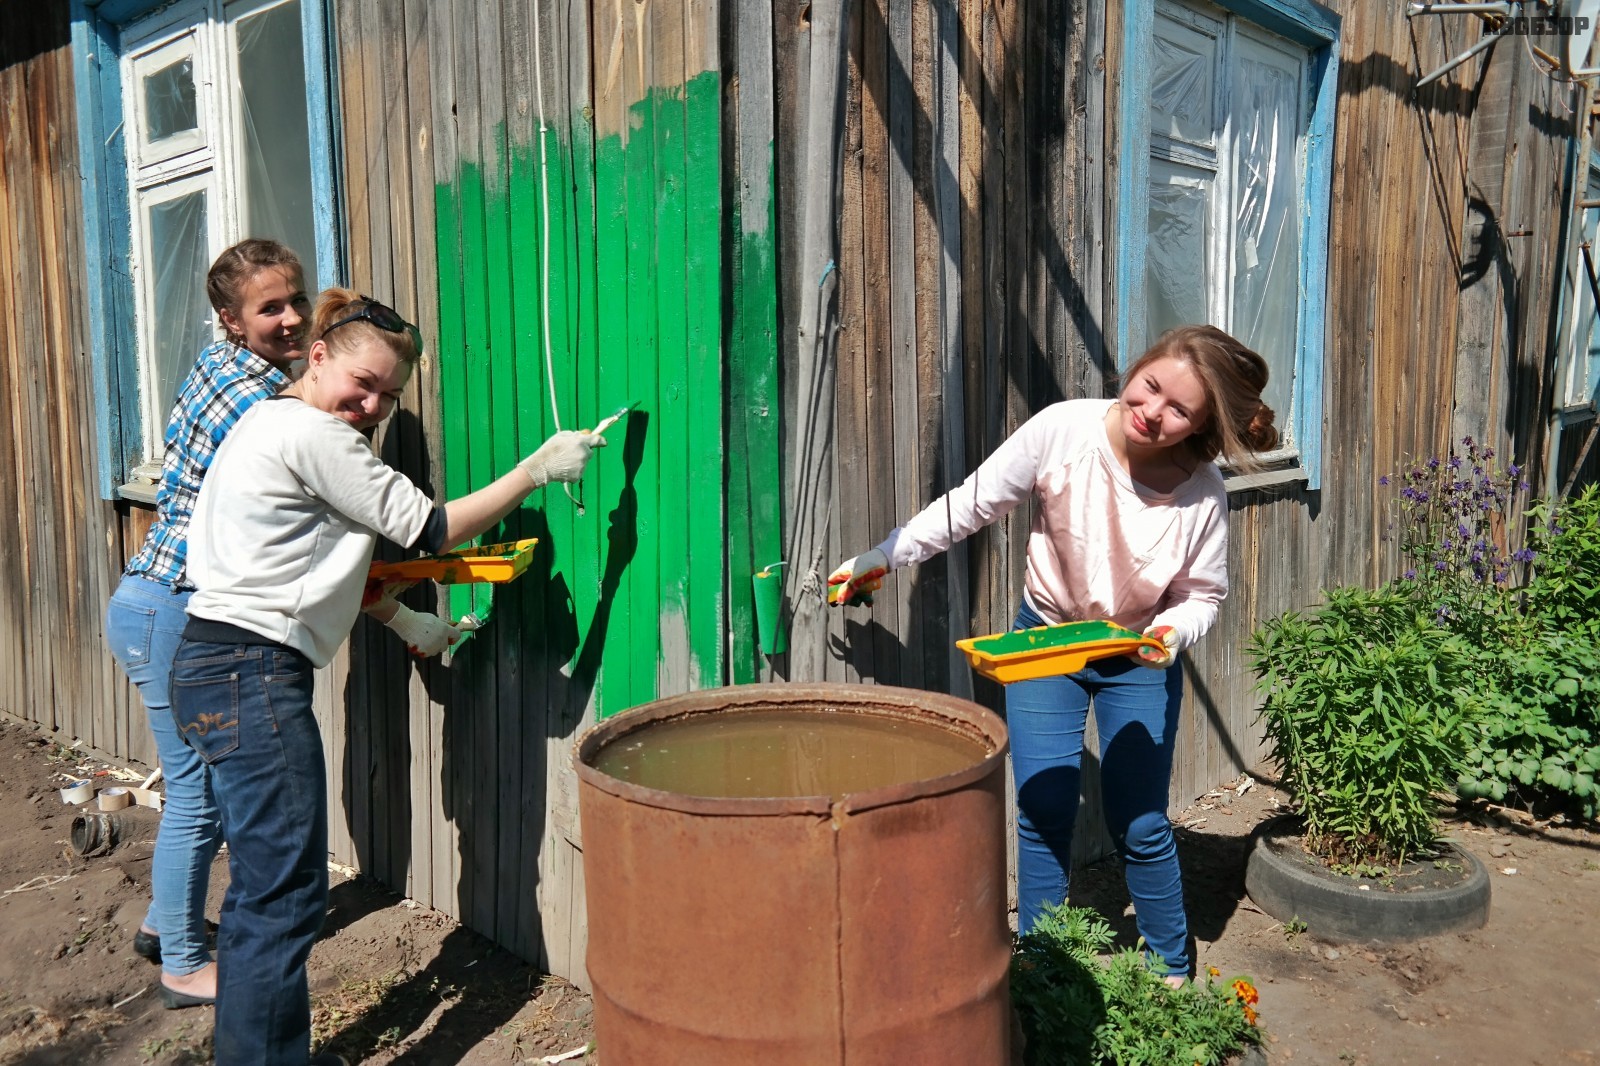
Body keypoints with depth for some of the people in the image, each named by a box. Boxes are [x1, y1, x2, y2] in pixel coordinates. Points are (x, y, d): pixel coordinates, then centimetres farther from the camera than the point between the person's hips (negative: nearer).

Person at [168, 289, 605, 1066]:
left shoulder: (271, 423, 18)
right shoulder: (313, 435, -14)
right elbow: (430, 530, -11)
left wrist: (406, 622, 25)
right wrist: (539, 468, -7)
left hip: (217, 667, 11)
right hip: (250, 677, -11)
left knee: (261, 890, 19)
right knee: (285, 895, -4)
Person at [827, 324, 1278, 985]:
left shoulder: (1203, 497, -21)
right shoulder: (1062, 430, -24)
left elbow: (1202, 595, -5)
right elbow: (972, 505, -12)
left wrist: (1173, 632, -27)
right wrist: (885, 556, -13)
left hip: (1138, 659, 0)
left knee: (1140, 828, 4)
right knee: (1044, 816, -2)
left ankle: (1173, 976, 29)